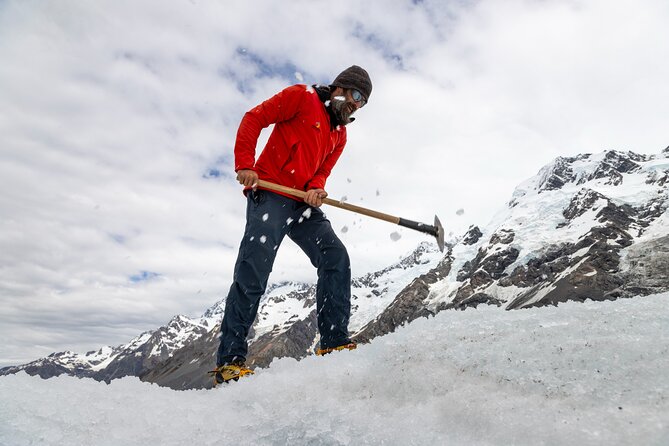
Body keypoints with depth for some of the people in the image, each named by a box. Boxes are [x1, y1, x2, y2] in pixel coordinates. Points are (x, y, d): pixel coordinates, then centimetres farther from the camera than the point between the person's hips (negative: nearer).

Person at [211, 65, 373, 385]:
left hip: (303, 204, 7)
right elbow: (253, 119, -2)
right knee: (253, 272, -14)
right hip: (269, 193, -7)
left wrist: (316, 189, -3)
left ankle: (334, 343, -5)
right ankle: (229, 359, -8)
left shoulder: (340, 134, 23)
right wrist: (245, 165, -13)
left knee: (336, 257, -10)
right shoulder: (302, 97, 4)